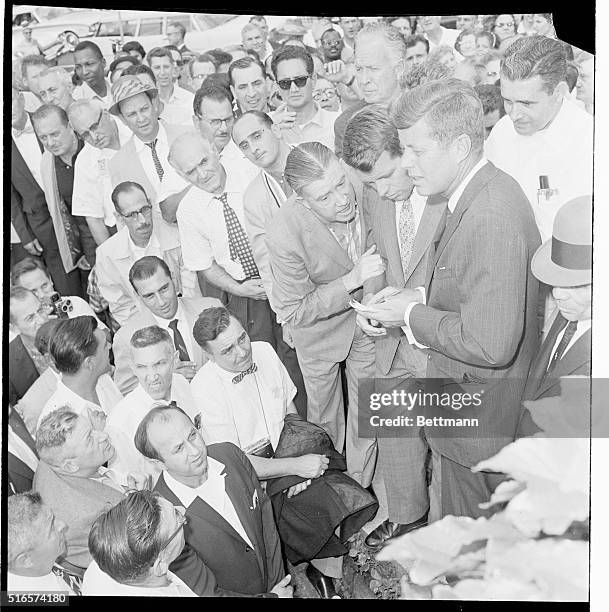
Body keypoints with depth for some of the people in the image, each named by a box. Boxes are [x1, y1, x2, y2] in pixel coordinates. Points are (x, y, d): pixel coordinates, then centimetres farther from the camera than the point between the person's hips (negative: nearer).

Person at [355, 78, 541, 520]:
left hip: (474, 424, -9)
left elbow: (490, 345, -32)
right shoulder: (488, 189, 4)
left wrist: (412, 316, -18)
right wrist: (422, 297, 1)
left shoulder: (491, 216, -29)